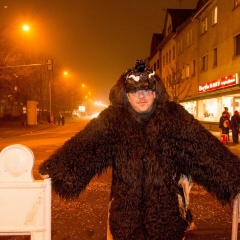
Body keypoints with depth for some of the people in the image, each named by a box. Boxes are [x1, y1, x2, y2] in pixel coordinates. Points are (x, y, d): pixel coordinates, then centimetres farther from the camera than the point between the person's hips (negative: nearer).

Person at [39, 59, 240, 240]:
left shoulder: (174, 117, -6)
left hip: (165, 211, 0)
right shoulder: (112, 119, -5)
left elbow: (205, 149, -11)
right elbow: (83, 145, -12)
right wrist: (53, 168, -21)